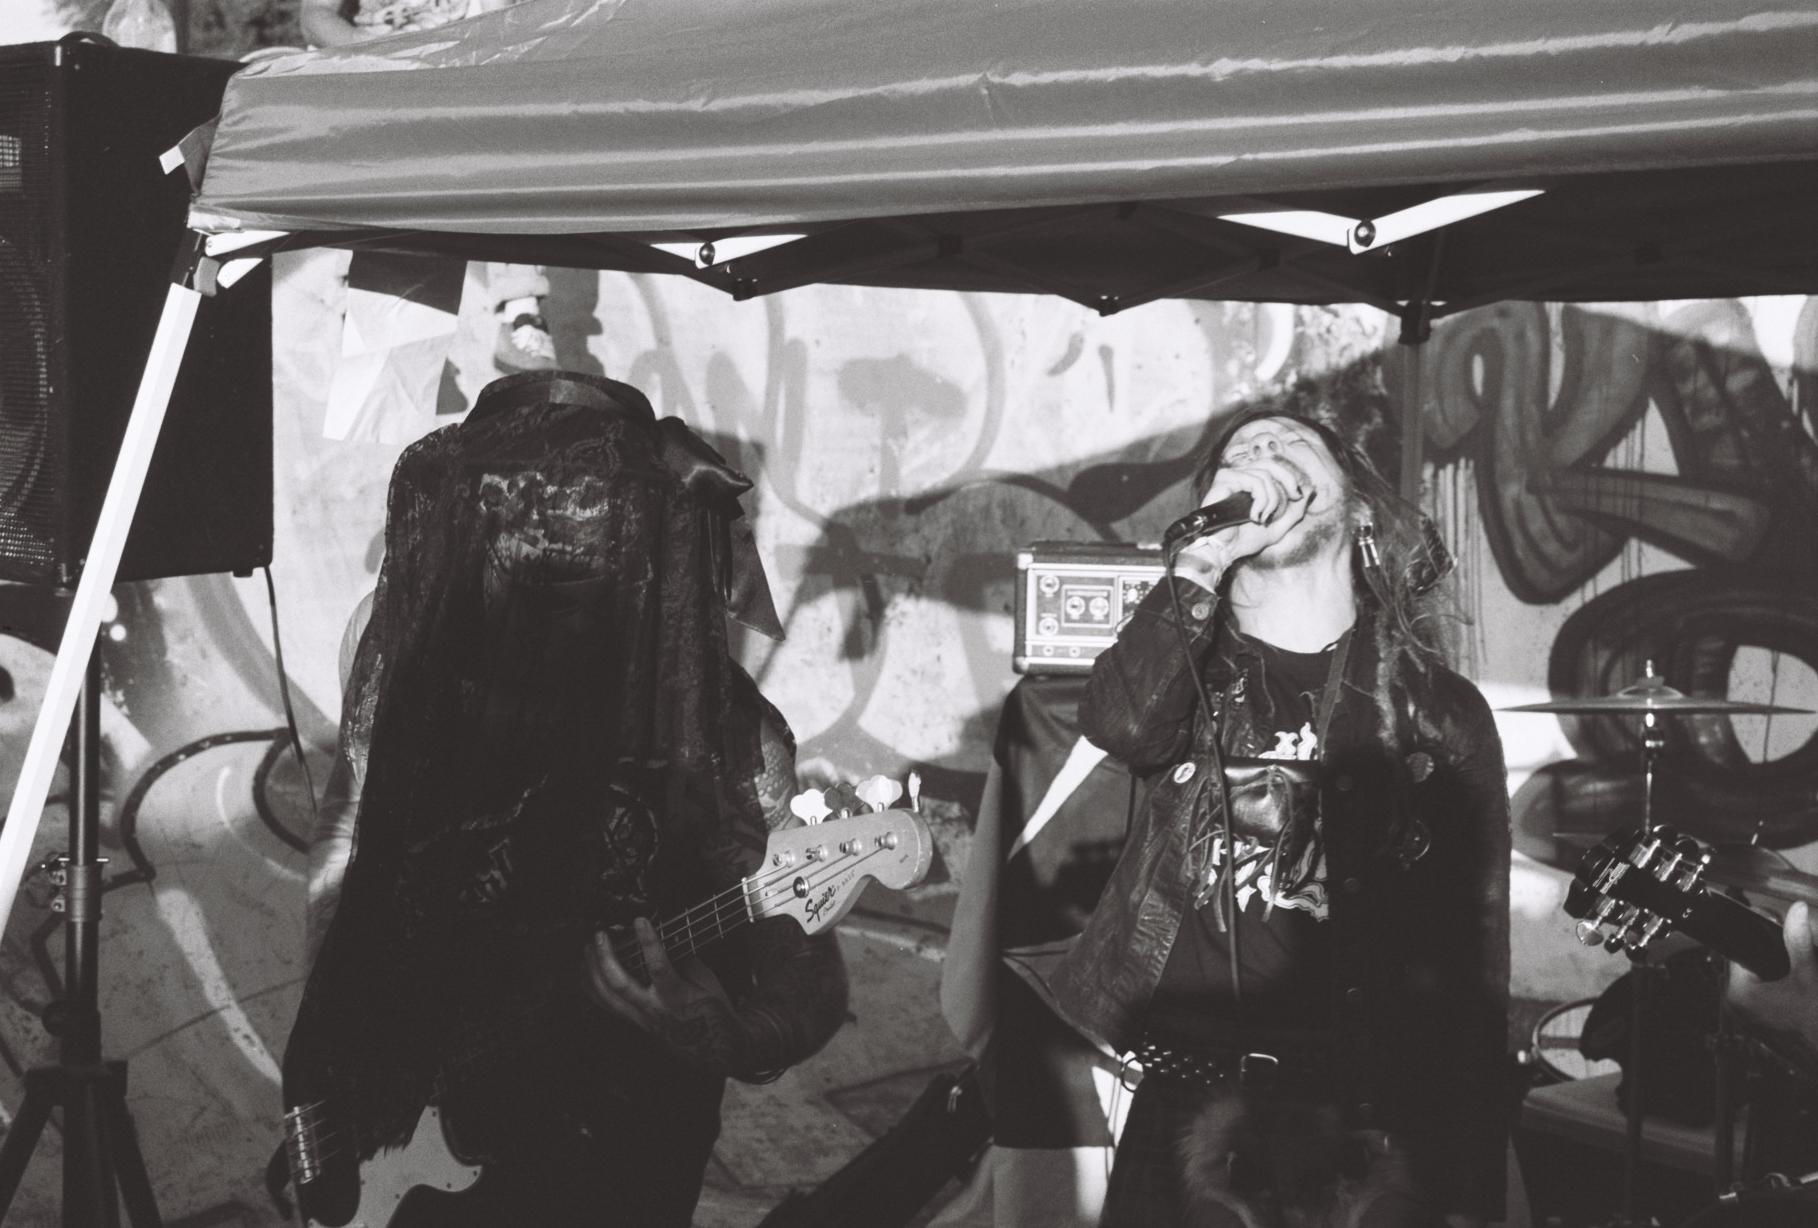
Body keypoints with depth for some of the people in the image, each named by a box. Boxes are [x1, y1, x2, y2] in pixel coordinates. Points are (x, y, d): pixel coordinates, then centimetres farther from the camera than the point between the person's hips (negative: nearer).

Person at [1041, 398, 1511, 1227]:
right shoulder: (1191, 665, 6)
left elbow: (1474, 965, 2)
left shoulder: (1438, 713, 4)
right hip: (1183, 1107, 0)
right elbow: (1121, 723, -19)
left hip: (1368, 1124, 0)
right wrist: (1208, 552, -19)